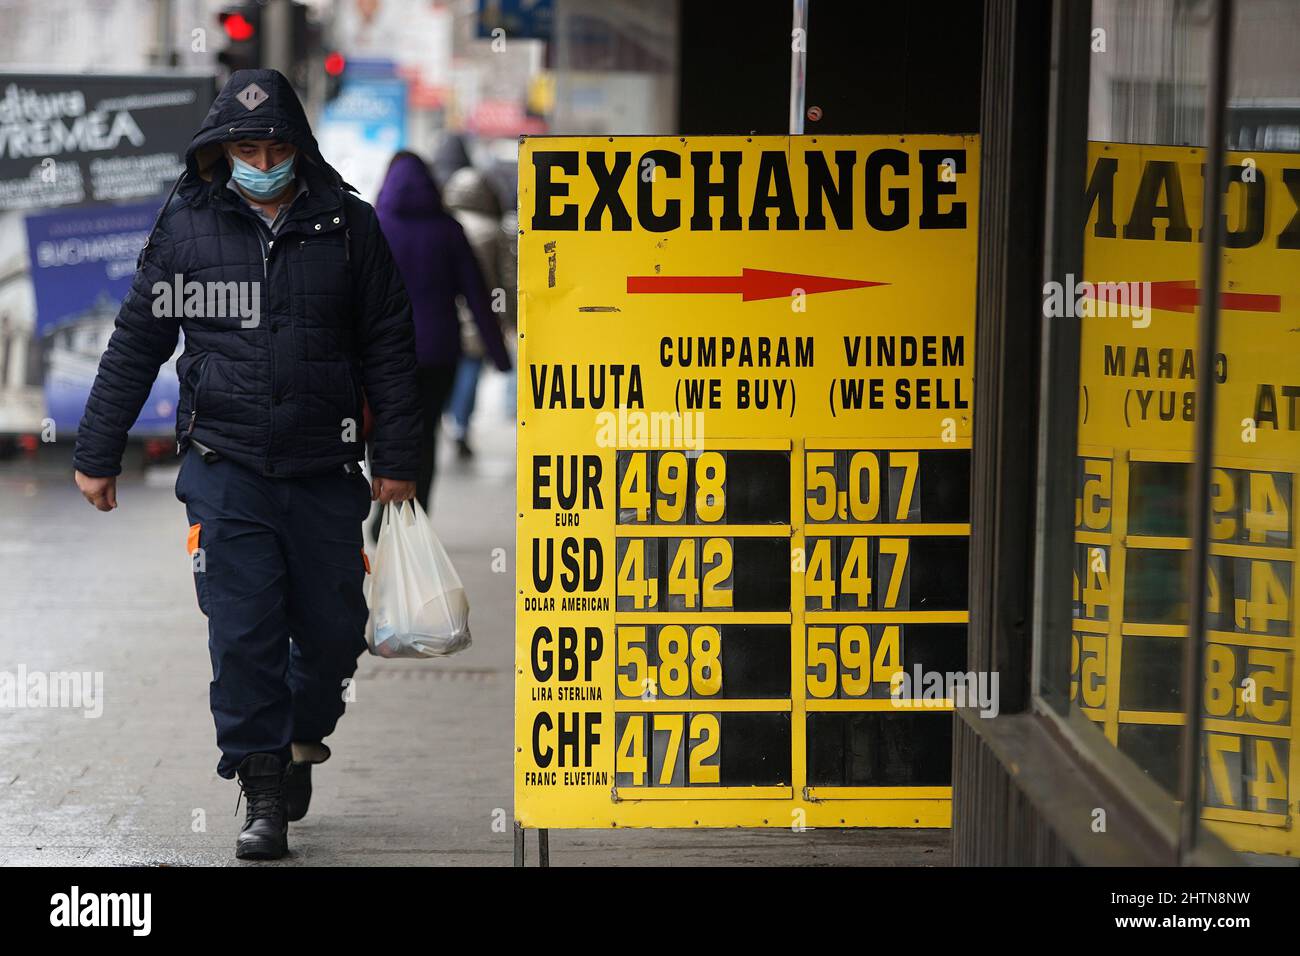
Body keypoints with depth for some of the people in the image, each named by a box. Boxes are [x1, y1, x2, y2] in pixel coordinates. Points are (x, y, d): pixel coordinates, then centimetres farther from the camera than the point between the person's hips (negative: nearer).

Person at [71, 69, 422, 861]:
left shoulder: (347, 226, 4)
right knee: (244, 633, -7)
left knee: (333, 631, 4)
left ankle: (302, 740, 32)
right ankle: (264, 796, 2)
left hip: (325, 470, 1)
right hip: (226, 468, -1)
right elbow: (135, 346, 9)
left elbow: (389, 348, 8)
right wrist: (98, 455, 10)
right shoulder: (186, 228, 3)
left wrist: (397, 459, 6)